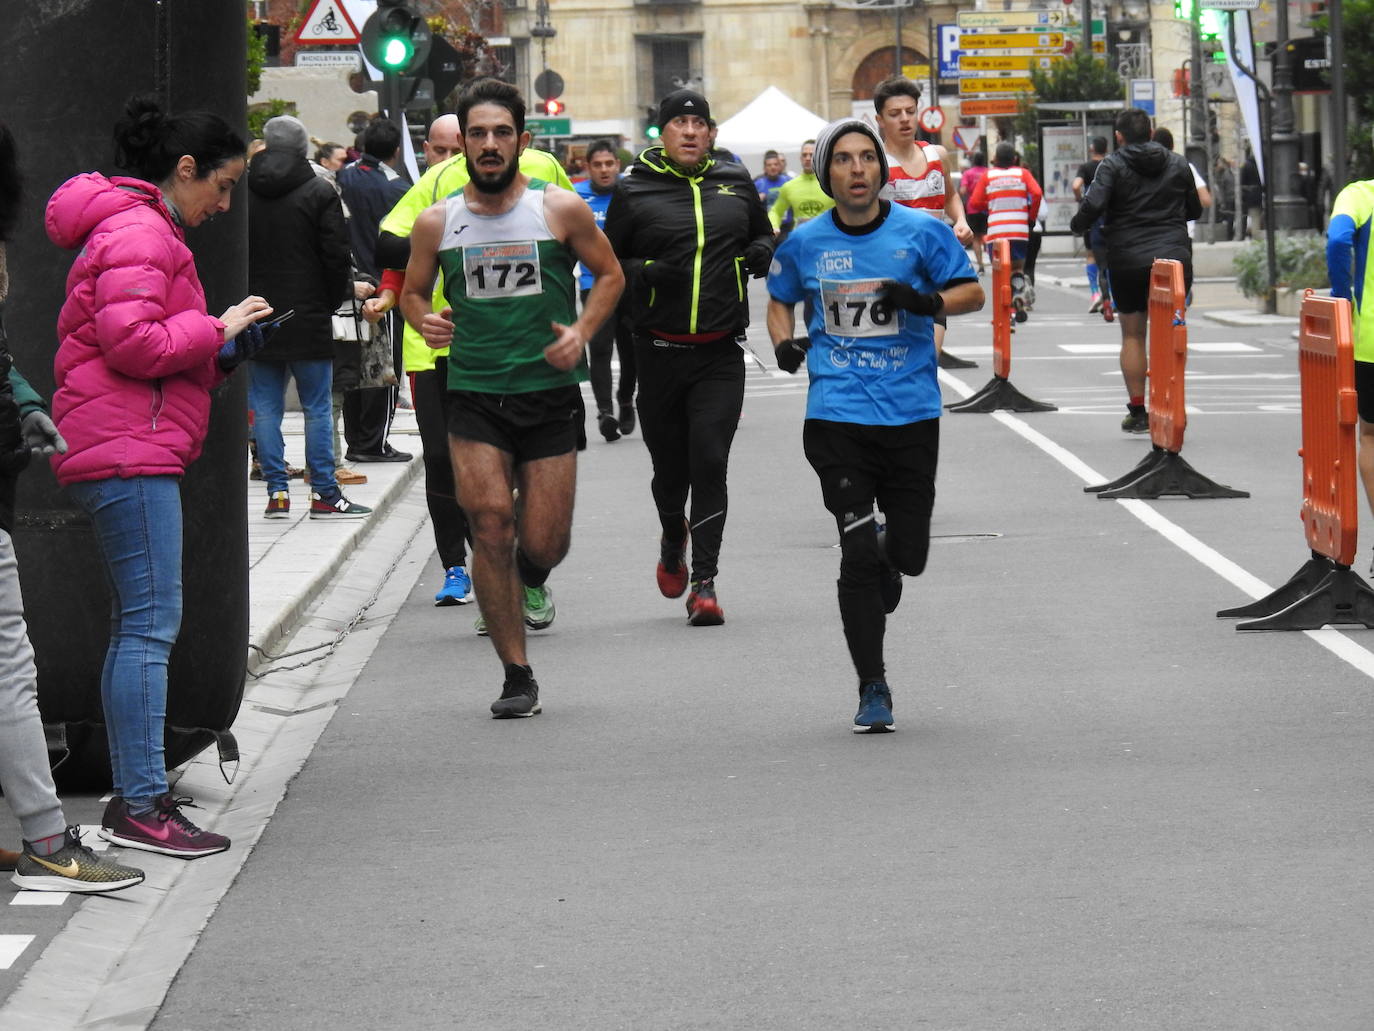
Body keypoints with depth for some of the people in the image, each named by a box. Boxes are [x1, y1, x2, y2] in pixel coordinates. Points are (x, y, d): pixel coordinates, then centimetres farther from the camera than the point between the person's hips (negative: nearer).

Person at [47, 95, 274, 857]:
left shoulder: (147, 231, 23)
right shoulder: (138, 234, -11)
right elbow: (131, 343, -21)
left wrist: (223, 353, 11)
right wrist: (218, 329, -11)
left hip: (133, 450, 11)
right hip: (128, 451, -11)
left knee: (139, 625, 13)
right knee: (151, 624, -12)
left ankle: (134, 794, 17)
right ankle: (141, 807, -12)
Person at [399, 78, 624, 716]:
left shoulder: (561, 210, -1)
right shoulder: (437, 222, 3)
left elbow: (609, 274, 11)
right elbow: (413, 291, 17)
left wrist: (582, 330, -6)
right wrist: (424, 320, -6)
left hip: (550, 395, 0)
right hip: (474, 394, 0)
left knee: (543, 544, -1)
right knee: (490, 521, -16)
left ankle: (529, 578, 41)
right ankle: (517, 676, -5)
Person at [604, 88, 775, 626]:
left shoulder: (735, 183, 8)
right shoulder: (634, 191, 0)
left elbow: (764, 235, 24)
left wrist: (760, 254, 1)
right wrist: (645, 273, -15)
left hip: (720, 353, 0)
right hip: (659, 352, 0)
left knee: (710, 462, -9)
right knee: (669, 465, 10)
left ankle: (704, 582, -6)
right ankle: (673, 538, 43)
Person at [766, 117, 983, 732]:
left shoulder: (921, 232, -1)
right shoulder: (804, 243, 3)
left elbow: (973, 292, 3)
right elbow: (780, 300, 20)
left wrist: (927, 301, -16)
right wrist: (784, 342, 0)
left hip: (911, 413, 0)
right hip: (837, 416, 0)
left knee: (908, 554, 5)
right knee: (859, 552, -9)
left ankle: (884, 557, 46)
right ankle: (872, 690, 3)